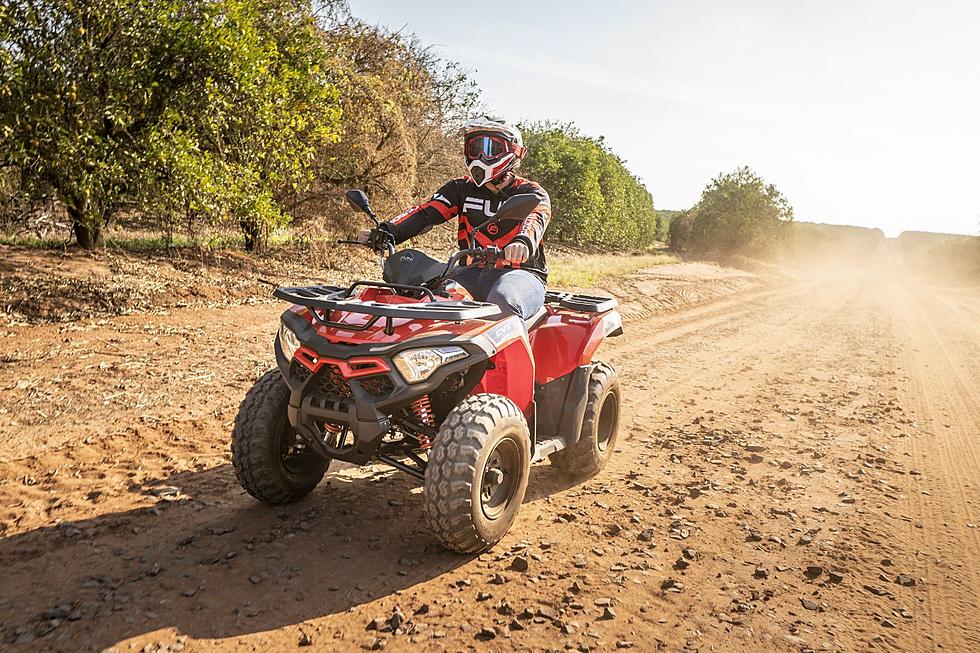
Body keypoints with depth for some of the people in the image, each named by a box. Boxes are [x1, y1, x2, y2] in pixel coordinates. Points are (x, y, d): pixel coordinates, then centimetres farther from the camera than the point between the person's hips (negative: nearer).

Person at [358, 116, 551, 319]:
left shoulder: (531, 193, 5)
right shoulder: (461, 188, 15)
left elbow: (536, 218, -18)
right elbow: (426, 212, 1)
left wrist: (523, 242, -44)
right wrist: (386, 231, -19)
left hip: (520, 272, -3)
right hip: (473, 271, 4)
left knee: (503, 300, -38)